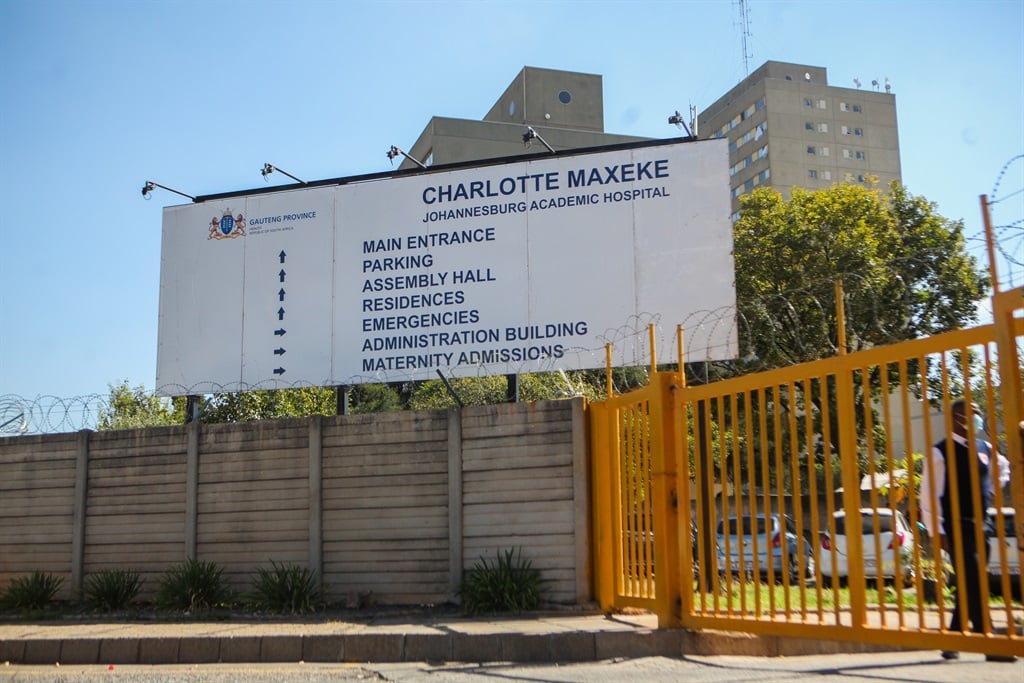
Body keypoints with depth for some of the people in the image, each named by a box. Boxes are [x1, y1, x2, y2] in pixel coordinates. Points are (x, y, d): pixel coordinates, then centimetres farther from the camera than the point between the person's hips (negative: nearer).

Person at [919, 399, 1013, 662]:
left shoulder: (985, 448, 9)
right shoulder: (941, 452, -10)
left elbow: (1003, 467, 33)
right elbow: (929, 495, -12)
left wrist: (991, 489, 16)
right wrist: (936, 532, -16)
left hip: (982, 524, 7)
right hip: (957, 526, -7)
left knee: (971, 584, 11)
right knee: (972, 583, -10)